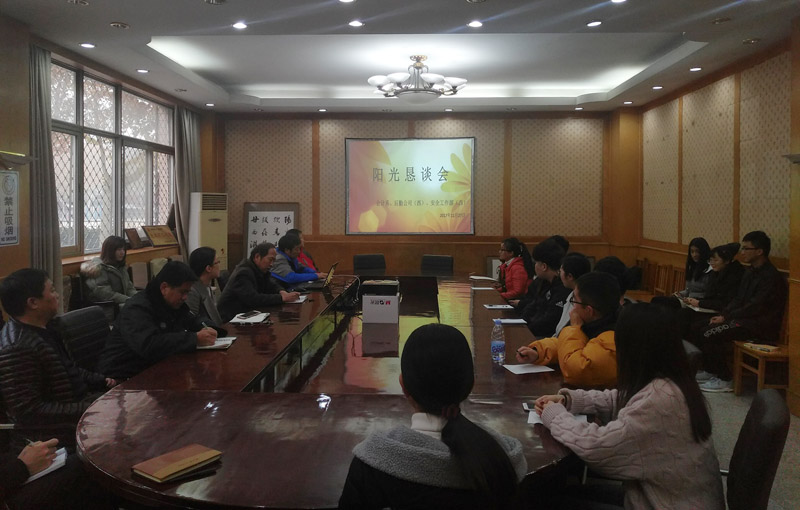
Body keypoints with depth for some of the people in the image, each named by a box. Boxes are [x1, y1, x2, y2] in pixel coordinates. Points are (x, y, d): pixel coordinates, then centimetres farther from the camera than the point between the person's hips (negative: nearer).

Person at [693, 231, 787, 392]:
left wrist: (725, 317, -15)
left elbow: (754, 308, -21)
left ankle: (724, 379, -10)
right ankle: (710, 369, 8)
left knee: (709, 334, -23)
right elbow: (738, 299, 15)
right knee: (698, 328, -3)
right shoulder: (751, 272, 13)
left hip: (761, 327, -9)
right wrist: (722, 315, -1)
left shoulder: (771, 277, -17)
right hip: (746, 319, 9)